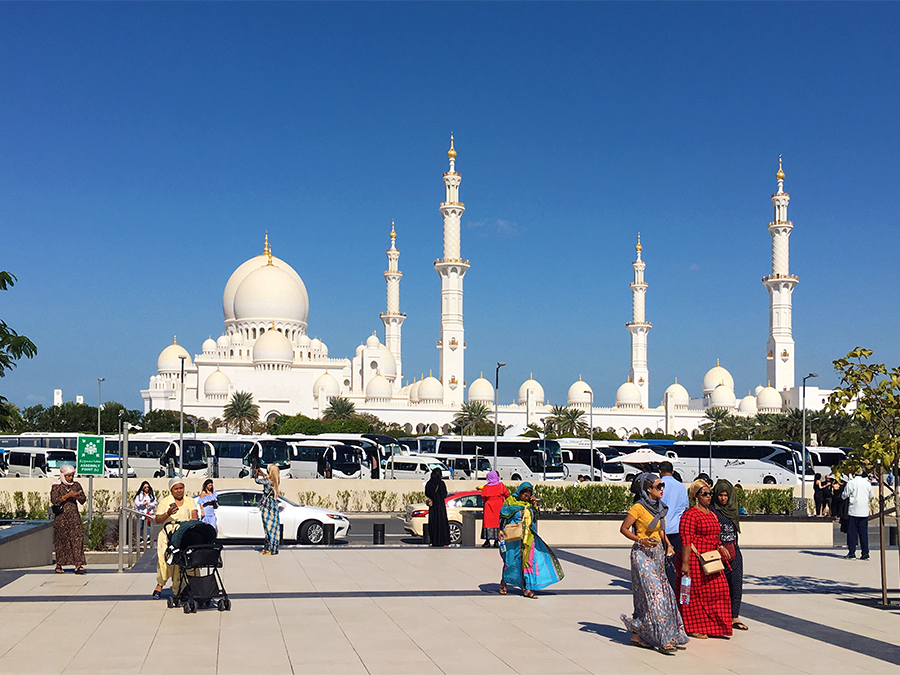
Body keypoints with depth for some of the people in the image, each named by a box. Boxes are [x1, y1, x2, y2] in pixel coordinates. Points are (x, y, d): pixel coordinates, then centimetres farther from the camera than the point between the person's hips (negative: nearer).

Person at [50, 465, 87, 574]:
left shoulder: (76, 485, 9)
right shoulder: (56, 486, -2)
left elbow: (83, 500, 11)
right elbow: (54, 500, -14)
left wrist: (77, 496, -11)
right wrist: (68, 495, -19)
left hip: (74, 516, 3)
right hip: (61, 517, -3)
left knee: (77, 538, -9)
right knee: (61, 541, 4)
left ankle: (78, 565, -12)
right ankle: (59, 564, 19)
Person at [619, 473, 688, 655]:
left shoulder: (660, 507, 10)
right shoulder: (638, 508, -12)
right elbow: (624, 529, -7)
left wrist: (668, 545, 2)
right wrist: (641, 540, -19)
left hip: (657, 554, 8)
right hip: (642, 554, -8)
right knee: (654, 595, -11)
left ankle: (637, 635, 14)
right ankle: (663, 640, -9)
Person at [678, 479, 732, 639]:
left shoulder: (712, 515, 17)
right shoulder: (690, 515, -11)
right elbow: (686, 541, -17)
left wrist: (720, 547, 13)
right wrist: (685, 563, -22)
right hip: (695, 559, -9)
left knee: (717, 591, 7)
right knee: (696, 593, -2)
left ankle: (713, 626, 18)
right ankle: (693, 628, 8)